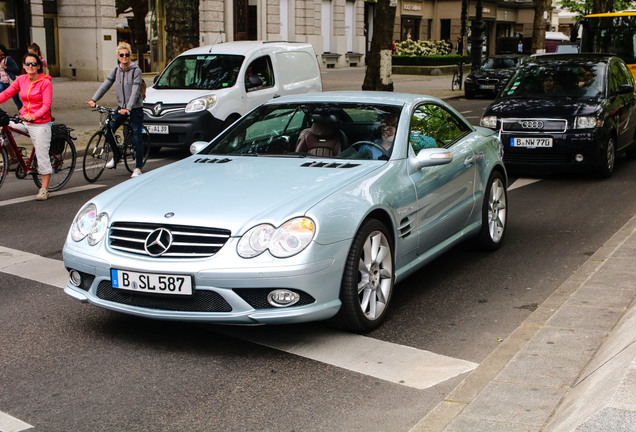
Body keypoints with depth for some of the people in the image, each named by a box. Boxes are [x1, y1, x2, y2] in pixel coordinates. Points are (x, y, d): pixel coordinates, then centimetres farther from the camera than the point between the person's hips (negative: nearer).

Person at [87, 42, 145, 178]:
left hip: (135, 108, -5)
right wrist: (93, 99, -12)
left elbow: (135, 91, -19)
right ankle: (116, 155, 19)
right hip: (121, 107, 5)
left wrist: (128, 108, -30)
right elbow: (105, 85, 0)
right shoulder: (116, 70, 5)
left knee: (137, 138, -4)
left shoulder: (136, 70, -11)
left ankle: (138, 168, 7)